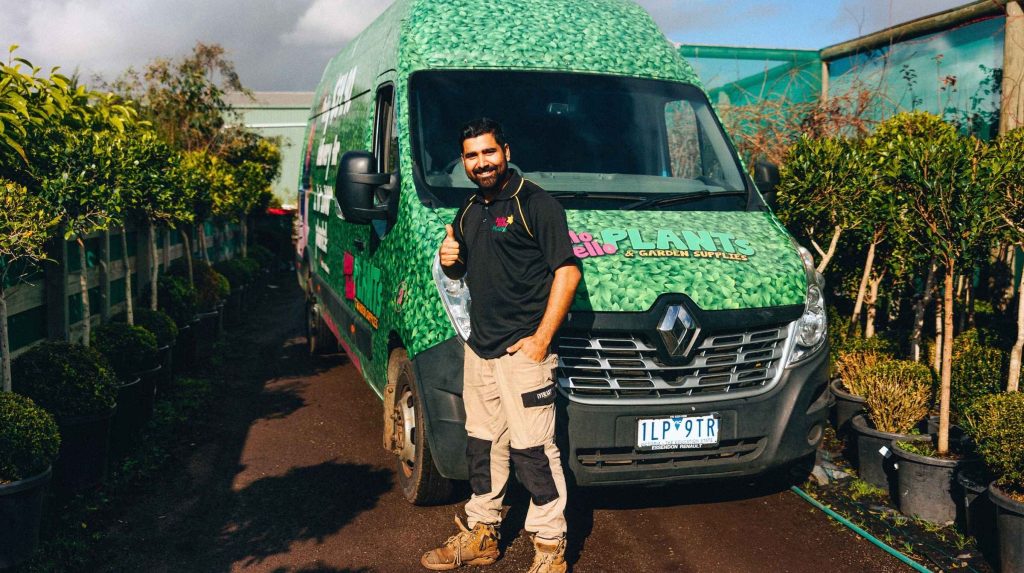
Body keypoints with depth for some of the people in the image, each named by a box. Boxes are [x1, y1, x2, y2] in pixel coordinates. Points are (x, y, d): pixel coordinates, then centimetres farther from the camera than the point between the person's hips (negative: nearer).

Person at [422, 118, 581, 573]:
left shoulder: (535, 204, -9)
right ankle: (480, 534, 29)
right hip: (478, 348, 8)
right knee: (482, 442, 16)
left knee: (531, 448, -6)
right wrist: (448, 261, 1)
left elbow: (567, 271, -14)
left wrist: (540, 339, -19)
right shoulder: (469, 211, 15)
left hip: (522, 348, -8)